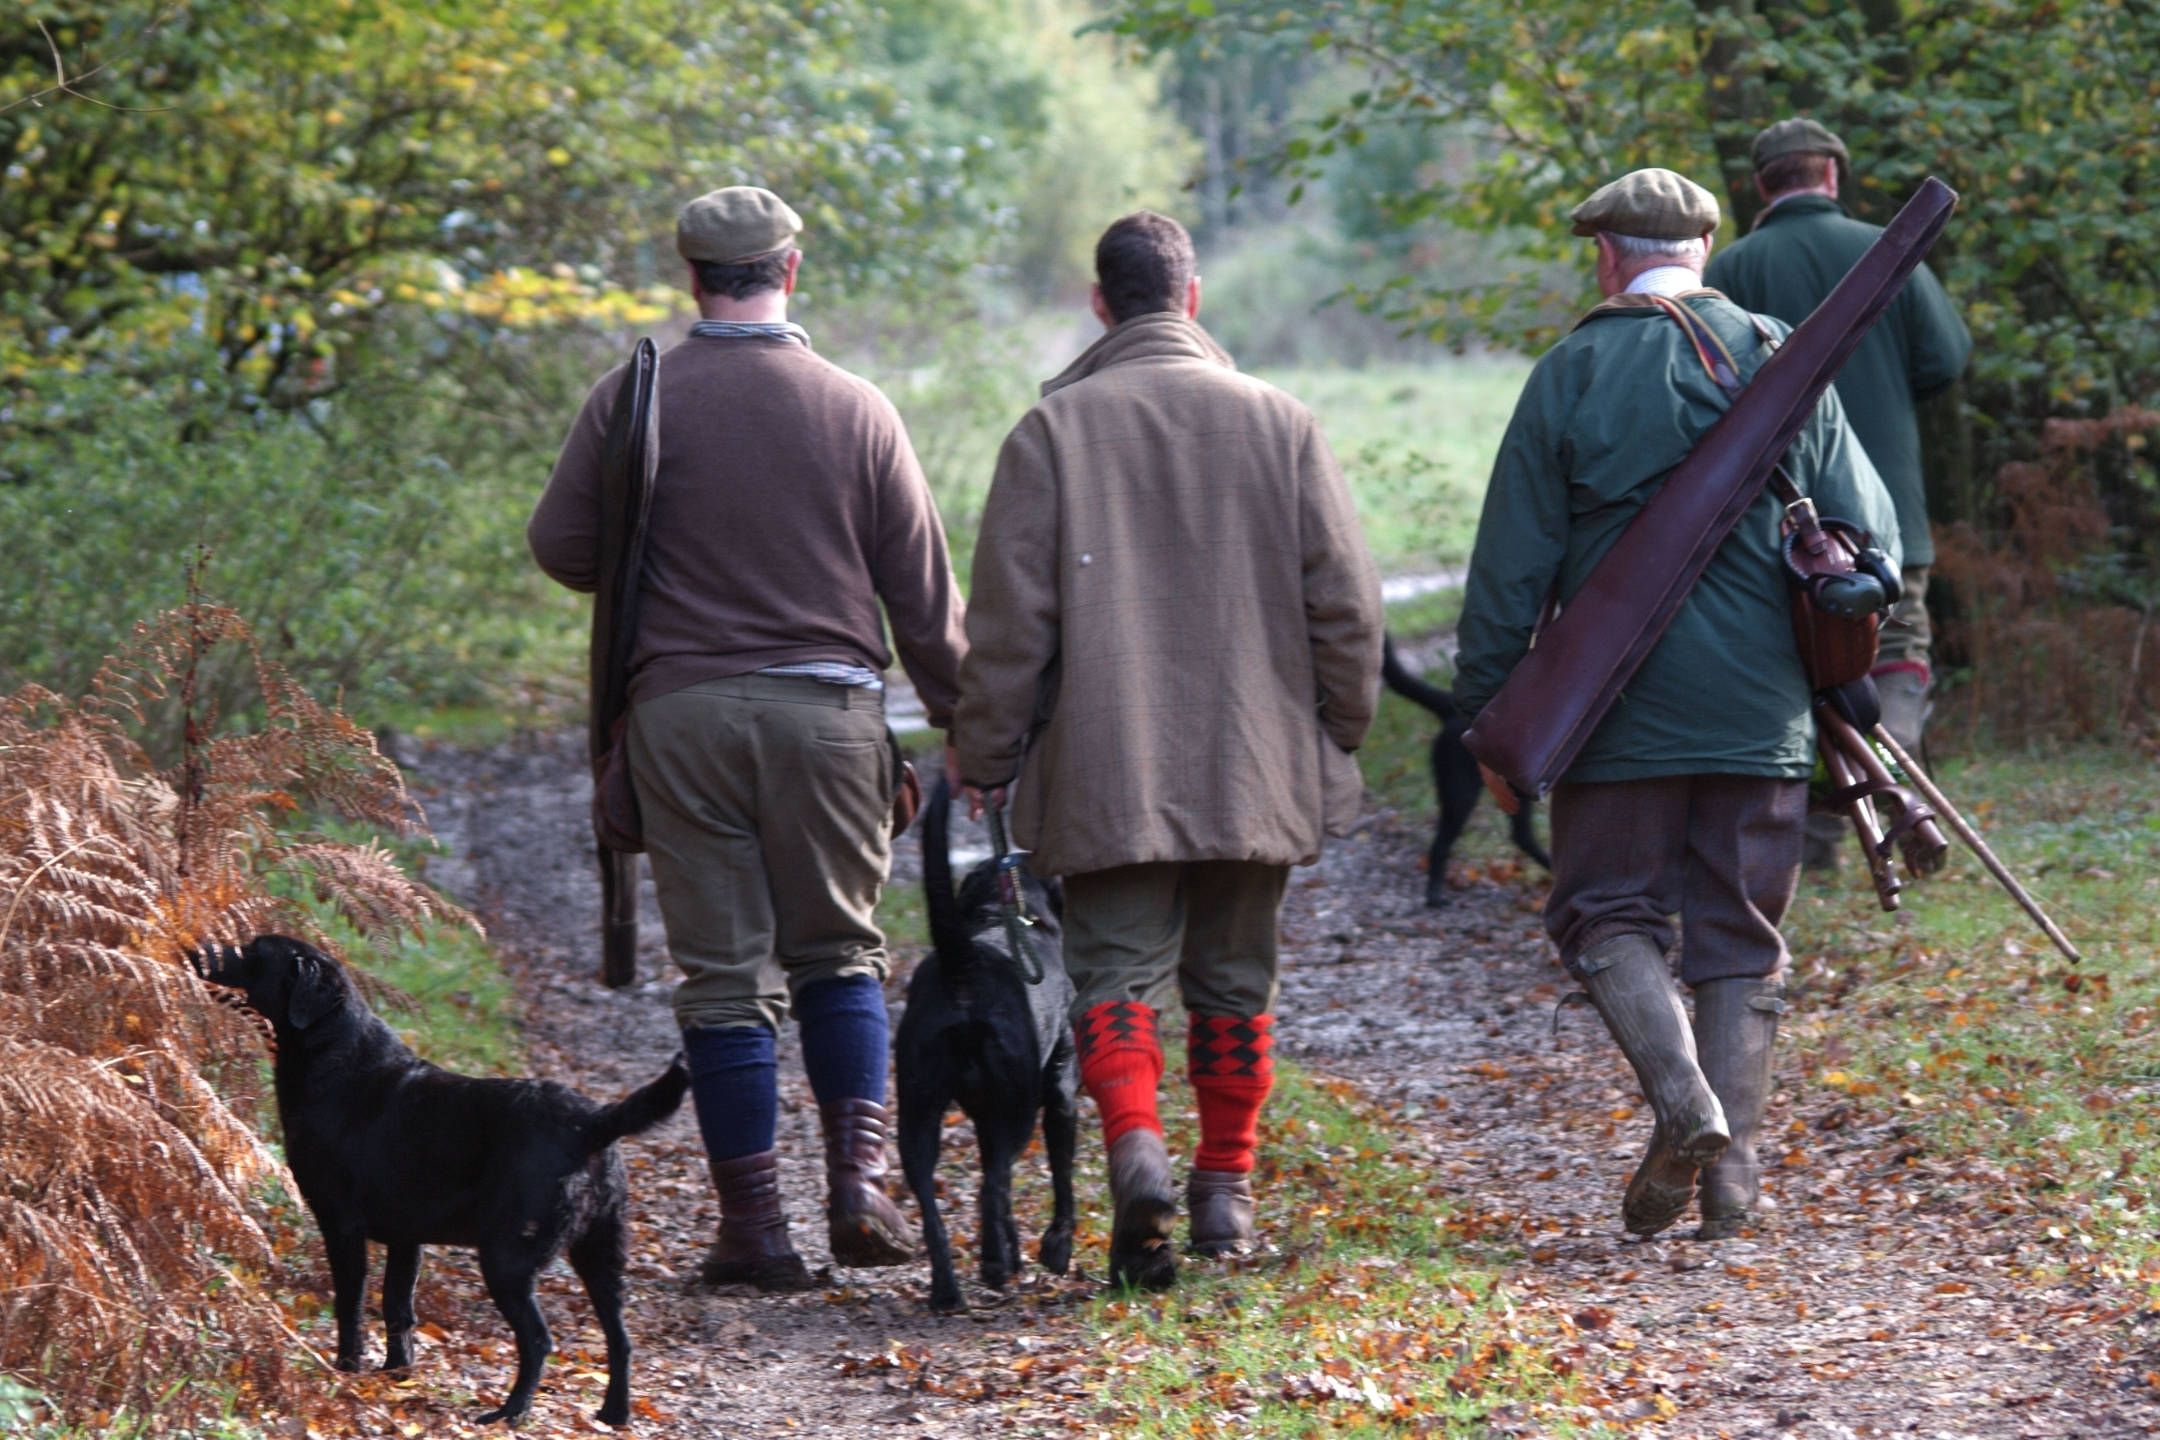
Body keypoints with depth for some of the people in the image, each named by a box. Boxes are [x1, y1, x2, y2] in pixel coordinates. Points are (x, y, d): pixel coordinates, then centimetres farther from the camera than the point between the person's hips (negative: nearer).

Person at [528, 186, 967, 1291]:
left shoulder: (632, 398, -1)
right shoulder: (856, 409, 1)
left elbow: (560, 545, 2)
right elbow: (923, 588, 4)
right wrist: (961, 720, 14)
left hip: (682, 704, -1)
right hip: (827, 705, 1)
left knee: (724, 973, 3)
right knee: (837, 950, 15)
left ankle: (755, 1225, 3)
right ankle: (859, 1181, 1)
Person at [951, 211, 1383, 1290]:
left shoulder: (1053, 430, -2)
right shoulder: (1279, 422, 3)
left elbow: (1009, 617, -3)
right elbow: (1345, 602, 4)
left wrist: (986, 758, 5)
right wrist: (1337, 737, 16)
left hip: (1106, 773, -2)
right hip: (1253, 771, 2)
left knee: (1118, 970, -1)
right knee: (1234, 979, 14)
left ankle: (1136, 1148, -25)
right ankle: (1226, 1192, 17)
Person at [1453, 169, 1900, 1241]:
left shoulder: (1569, 376, -3)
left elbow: (1510, 568, -3)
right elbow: (1869, 537, 6)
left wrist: (1490, 716, 4)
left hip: (1622, 709, -3)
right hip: (1763, 711, 3)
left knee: (1606, 914, 8)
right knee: (1741, 938, 9)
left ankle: (1681, 1095, -14)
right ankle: (1733, 1171, 2)